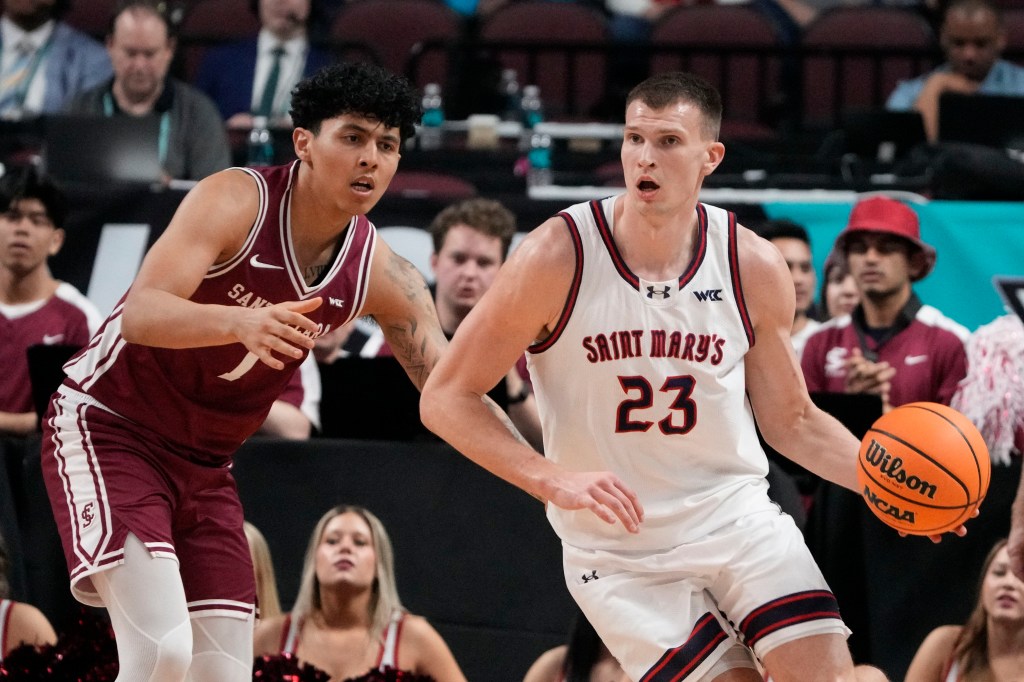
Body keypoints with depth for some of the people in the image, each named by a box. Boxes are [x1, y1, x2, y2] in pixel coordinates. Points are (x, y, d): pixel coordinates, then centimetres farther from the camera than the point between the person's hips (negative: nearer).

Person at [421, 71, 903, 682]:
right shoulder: (558, 258, -14)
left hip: (736, 515, 3)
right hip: (622, 554, -3)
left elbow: (791, 421, 10)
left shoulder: (754, 267, -4)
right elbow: (445, 399, -9)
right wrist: (554, 482, -21)